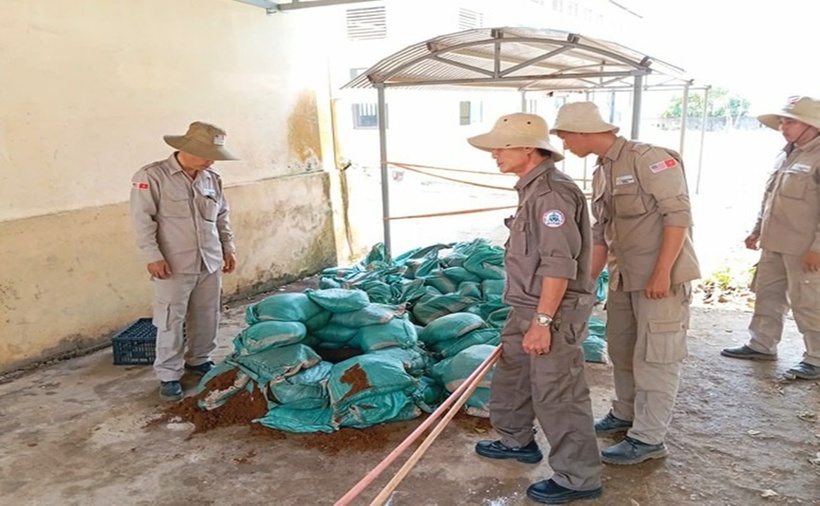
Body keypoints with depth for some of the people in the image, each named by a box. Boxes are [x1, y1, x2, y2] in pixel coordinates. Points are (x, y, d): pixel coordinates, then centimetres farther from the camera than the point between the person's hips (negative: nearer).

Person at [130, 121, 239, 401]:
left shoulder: (212, 179, 8)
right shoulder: (152, 176, -10)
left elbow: (222, 216, 17)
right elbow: (143, 219, -12)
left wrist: (228, 247, 13)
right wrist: (153, 256, -16)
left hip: (210, 263, 6)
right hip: (174, 266, -6)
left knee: (206, 317, 15)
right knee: (171, 321, 0)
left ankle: (198, 359, 34)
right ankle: (169, 375, 13)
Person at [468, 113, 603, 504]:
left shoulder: (552, 192, -21)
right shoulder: (533, 188, 12)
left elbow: (559, 264, -26)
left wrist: (542, 321, -25)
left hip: (552, 313, -11)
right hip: (528, 309, 11)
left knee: (557, 397, 1)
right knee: (510, 375, 23)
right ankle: (516, 441, 43)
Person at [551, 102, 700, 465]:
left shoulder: (649, 159, -15)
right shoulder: (601, 174, 11)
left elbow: (678, 214, -19)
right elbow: (601, 235, 14)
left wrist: (662, 272, -22)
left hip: (663, 277, -8)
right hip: (623, 277, 9)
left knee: (655, 357, 1)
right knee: (621, 350, 18)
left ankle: (649, 439, 13)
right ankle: (625, 415, 37)